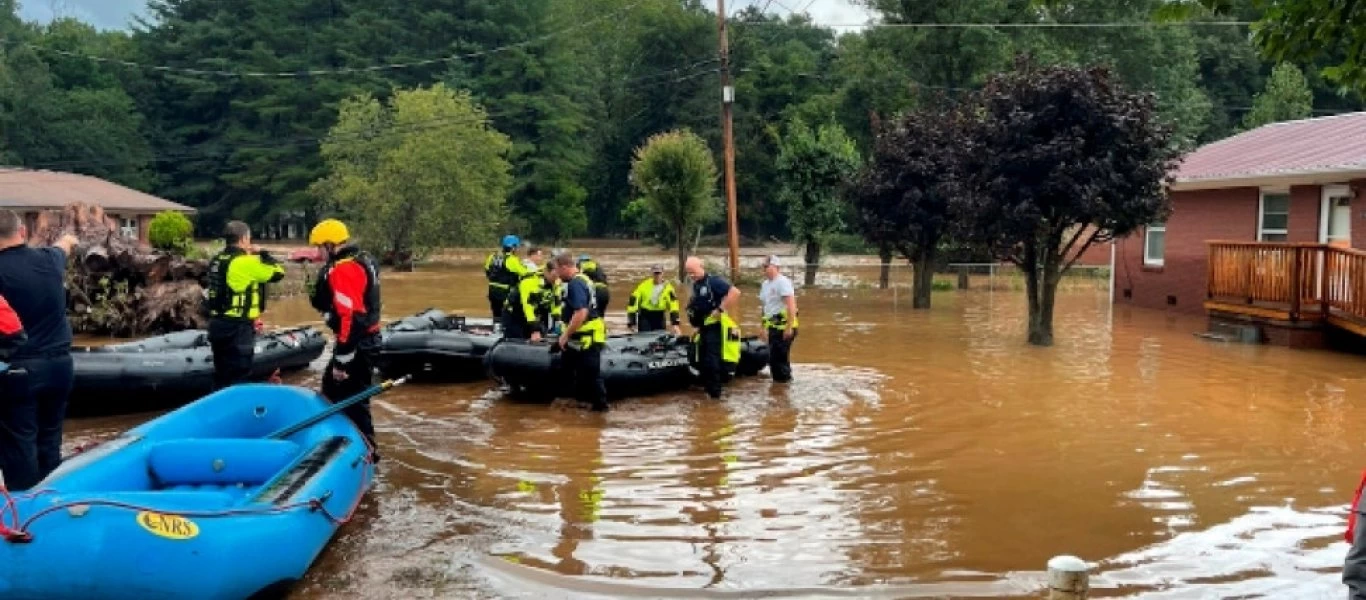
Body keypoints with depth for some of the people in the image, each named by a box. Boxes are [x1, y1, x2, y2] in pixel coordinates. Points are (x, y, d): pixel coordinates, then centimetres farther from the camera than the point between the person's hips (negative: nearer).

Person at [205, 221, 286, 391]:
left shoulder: (217, 261, 10)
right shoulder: (246, 262, -16)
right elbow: (278, 272, -10)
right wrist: (263, 255, 3)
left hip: (217, 323, 9)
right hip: (237, 327, -9)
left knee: (222, 373, 17)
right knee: (238, 376, -2)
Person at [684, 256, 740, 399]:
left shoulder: (714, 281, -13)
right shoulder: (695, 285, 15)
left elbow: (735, 292, -24)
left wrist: (721, 309, -23)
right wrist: (696, 327, 22)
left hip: (714, 326, -9)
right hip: (702, 328, 10)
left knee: (711, 360, -10)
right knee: (702, 360, 13)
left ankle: (714, 391, -4)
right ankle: (706, 387, 24)